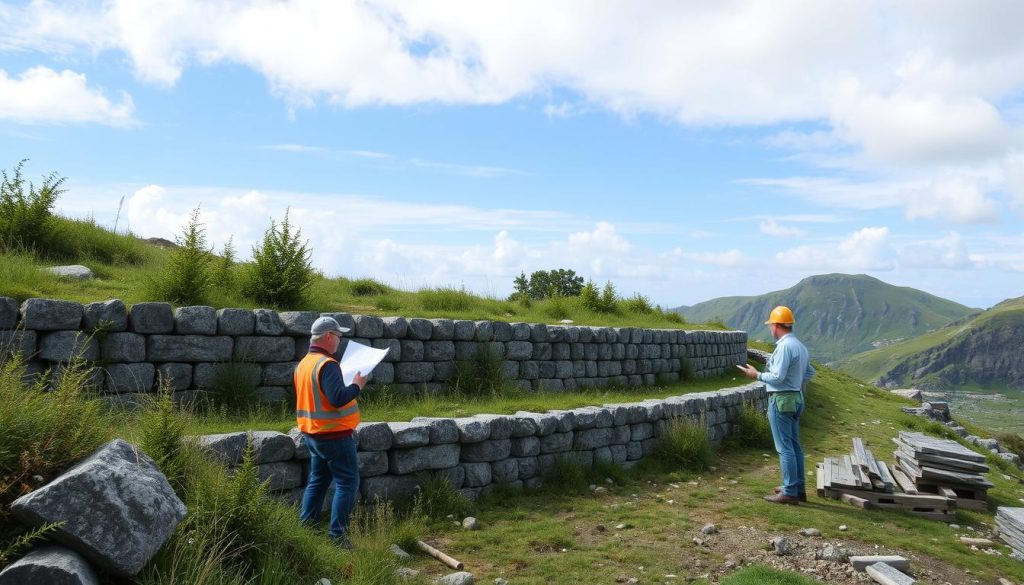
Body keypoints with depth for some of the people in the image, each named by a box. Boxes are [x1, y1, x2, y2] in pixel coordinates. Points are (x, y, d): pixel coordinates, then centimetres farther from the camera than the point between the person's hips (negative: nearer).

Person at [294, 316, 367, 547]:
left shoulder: (302, 365, 9)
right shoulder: (327, 364, -20)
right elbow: (338, 399, -29)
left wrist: (348, 386, 18)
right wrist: (357, 385, -14)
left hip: (312, 434, 9)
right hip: (334, 435, -9)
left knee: (317, 481, 19)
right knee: (347, 483, -1)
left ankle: (305, 527, 23)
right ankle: (337, 535, 0)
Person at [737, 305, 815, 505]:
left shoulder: (784, 346, -19)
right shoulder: (800, 346, 10)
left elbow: (777, 377, -21)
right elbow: (810, 372, 20)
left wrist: (757, 375, -8)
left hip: (781, 400, -9)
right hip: (795, 399, 9)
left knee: (785, 448, -4)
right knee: (794, 446, 15)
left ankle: (789, 492, 0)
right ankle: (798, 488, 23)